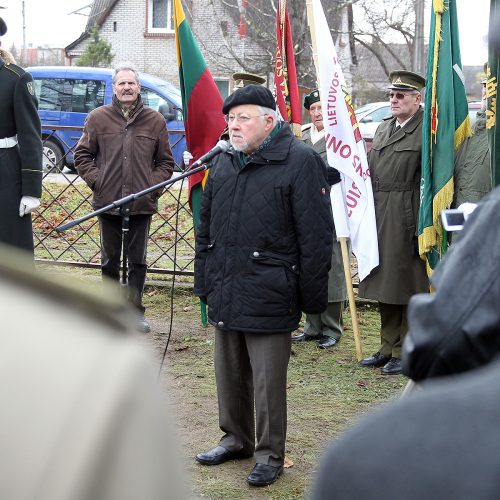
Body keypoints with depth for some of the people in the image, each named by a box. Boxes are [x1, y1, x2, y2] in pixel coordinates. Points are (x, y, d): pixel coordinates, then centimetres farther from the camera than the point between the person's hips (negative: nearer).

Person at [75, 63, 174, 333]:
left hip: (142, 204, 0)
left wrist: (153, 185, -3)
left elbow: (166, 162, 10)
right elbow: (82, 155, 8)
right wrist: (96, 181, -4)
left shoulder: (155, 121, 5)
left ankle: (135, 311, 15)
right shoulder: (98, 118, 3)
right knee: (110, 260, 11)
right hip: (107, 201, 0)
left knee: (138, 260, 6)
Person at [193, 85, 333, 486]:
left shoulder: (299, 162, -10)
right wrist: (205, 282, 17)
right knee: (229, 375, 17)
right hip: (226, 294, 7)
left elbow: (315, 236, -11)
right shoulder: (224, 163, 12)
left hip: (269, 297, -7)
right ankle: (235, 439, 34)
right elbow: (206, 227, 21)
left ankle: (269, 454, 15)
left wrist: (312, 296, -12)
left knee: (268, 381, 1)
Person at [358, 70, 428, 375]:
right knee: (384, 287, 13)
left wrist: (423, 229, -18)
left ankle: (407, 353, 10)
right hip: (379, 219, 8)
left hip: (408, 220, -7)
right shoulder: (383, 128, 16)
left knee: (408, 288, 1)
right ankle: (388, 348, 23)